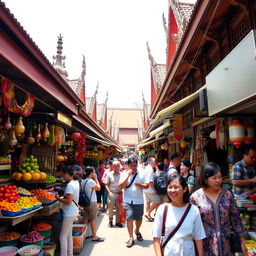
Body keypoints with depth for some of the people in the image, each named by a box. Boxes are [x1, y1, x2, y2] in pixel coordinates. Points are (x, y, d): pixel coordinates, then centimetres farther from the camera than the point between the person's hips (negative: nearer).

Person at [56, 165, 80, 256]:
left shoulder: (70, 185, -23)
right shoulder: (76, 182, 5)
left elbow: (68, 201, -25)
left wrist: (59, 198, -12)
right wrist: (62, 198, 7)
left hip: (69, 213, -10)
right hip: (73, 212, 10)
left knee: (63, 237, 3)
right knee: (69, 235, 21)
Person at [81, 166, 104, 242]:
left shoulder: (83, 181, 6)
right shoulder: (91, 181, -21)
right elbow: (98, 188, -9)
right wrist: (96, 179, -4)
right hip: (92, 202, -8)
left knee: (85, 218, 16)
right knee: (93, 219, 0)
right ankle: (94, 237, 8)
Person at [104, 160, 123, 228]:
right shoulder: (109, 174, 0)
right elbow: (106, 184, 4)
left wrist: (122, 192, -4)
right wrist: (109, 192, -7)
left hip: (119, 194, 1)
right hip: (112, 194, 0)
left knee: (118, 208, 9)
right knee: (110, 208, 8)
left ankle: (117, 221, 24)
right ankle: (110, 220, 26)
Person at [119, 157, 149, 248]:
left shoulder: (141, 173, 0)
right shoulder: (124, 174, -1)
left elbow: (147, 186, 1)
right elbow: (121, 186, -11)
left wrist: (139, 184, -19)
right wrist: (128, 176, -17)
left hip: (139, 200, 1)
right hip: (128, 200, -1)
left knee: (139, 218, 14)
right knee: (129, 218, -7)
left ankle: (137, 231, 42)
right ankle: (131, 238, 7)